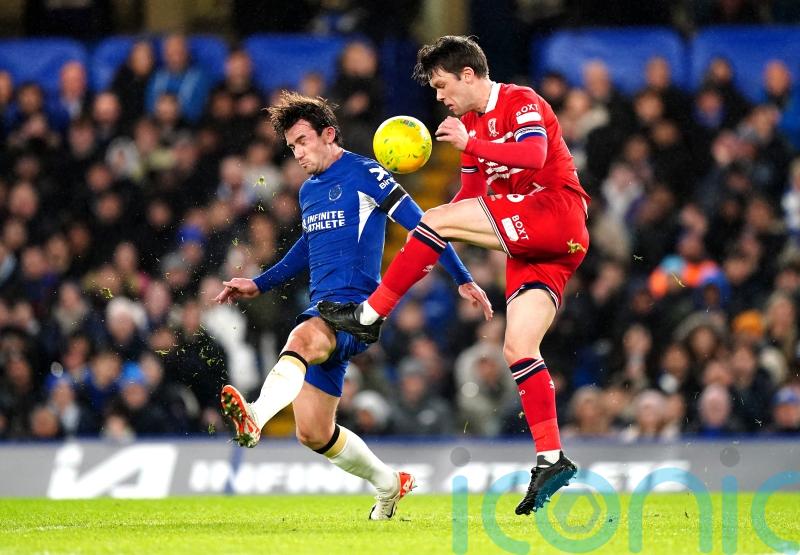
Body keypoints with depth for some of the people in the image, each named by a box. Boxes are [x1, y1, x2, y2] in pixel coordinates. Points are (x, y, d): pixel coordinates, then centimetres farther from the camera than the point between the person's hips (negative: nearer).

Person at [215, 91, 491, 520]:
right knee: (313, 434, 3)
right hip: (322, 310, 8)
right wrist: (259, 285, 33)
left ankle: (256, 417, -66)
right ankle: (388, 485, 25)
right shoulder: (308, 191, 19)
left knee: (301, 339, -40)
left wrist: (462, 279, -7)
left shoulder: (364, 174, -4)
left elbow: (419, 225, -5)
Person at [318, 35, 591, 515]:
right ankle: (552, 461, -5)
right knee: (519, 348, -2)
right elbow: (471, 197, 25)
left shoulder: (522, 103, -5)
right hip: (532, 245, 9)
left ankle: (369, 315, -8)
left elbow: (533, 156, -24)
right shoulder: (473, 123, 22)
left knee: (439, 219, -15)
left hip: (556, 213, -9)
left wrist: (469, 143, -21)